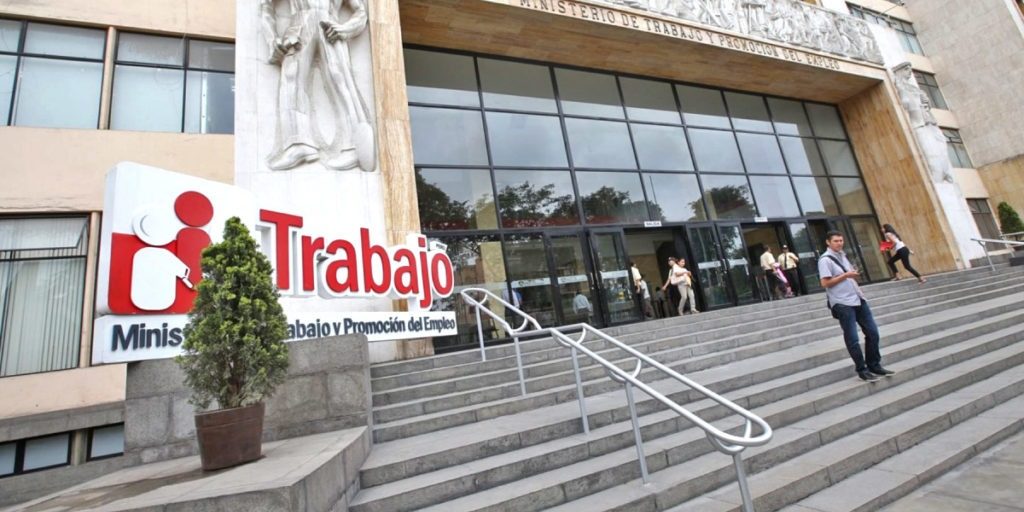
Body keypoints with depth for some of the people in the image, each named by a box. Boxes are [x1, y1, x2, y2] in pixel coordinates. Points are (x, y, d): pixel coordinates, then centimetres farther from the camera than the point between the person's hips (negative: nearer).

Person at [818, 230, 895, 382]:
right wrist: (846, 275, -16)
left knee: (873, 332, 11)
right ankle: (862, 370, 12)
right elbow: (825, 283, -18)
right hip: (842, 304, -8)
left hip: (858, 299, 8)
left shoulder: (842, 255, 14)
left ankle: (874, 366, 24)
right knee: (852, 339, -1)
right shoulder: (825, 260, -12)